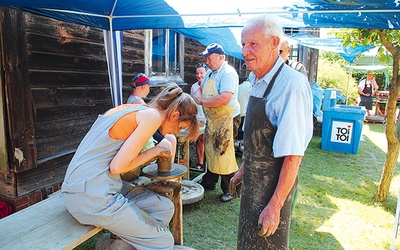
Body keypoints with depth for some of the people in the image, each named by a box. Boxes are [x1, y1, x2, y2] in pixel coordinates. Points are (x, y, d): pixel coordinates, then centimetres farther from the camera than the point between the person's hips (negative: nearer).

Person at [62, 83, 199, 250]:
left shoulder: (129, 108, 12)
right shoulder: (153, 116, -14)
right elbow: (117, 166, -18)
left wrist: (155, 154, 10)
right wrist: (155, 151, -5)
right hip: (92, 196, -9)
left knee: (165, 208, 9)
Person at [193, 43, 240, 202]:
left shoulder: (228, 73, -18)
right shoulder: (210, 73, 11)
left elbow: (224, 99, -29)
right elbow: (203, 90, 24)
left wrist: (202, 101, -18)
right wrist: (198, 96, 1)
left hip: (226, 119, -9)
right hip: (212, 119, 9)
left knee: (224, 154, -2)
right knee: (210, 151, 17)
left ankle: (228, 190, 14)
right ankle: (209, 182, 34)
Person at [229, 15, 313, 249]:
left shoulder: (291, 85, -24)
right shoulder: (257, 81, 3)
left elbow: (293, 154, -25)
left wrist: (275, 205, -23)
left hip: (273, 185, -8)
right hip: (253, 179, 8)